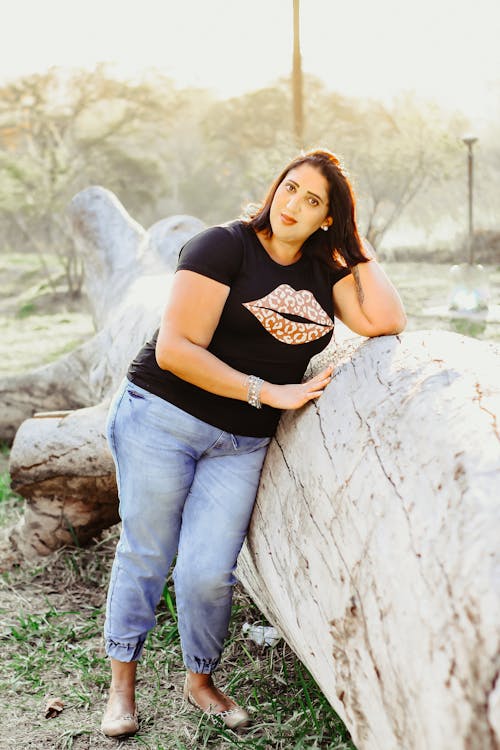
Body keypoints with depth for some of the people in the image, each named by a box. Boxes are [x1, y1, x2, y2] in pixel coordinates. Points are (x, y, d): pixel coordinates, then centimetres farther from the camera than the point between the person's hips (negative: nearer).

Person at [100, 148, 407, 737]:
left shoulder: (326, 268, 6)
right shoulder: (224, 246, -12)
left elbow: (384, 322, -8)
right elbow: (175, 350, -19)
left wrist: (361, 251, -2)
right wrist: (269, 392, -18)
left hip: (241, 444, 4)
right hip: (162, 418, -3)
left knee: (209, 572, -1)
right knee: (146, 555, 6)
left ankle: (199, 681, 26)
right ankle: (122, 685, 26)